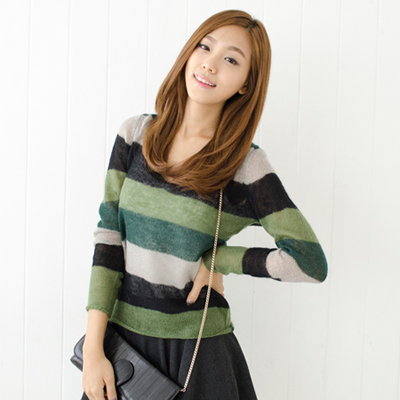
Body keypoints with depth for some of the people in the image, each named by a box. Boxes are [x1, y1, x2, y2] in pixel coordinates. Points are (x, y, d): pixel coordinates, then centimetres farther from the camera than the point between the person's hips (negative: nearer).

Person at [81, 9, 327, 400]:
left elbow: (310, 262, -14)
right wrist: (93, 349, -8)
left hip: (196, 348, -2)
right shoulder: (136, 133, -3)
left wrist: (217, 259, -10)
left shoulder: (246, 163, -11)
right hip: (121, 333, 3)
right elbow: (108, 234, -5)